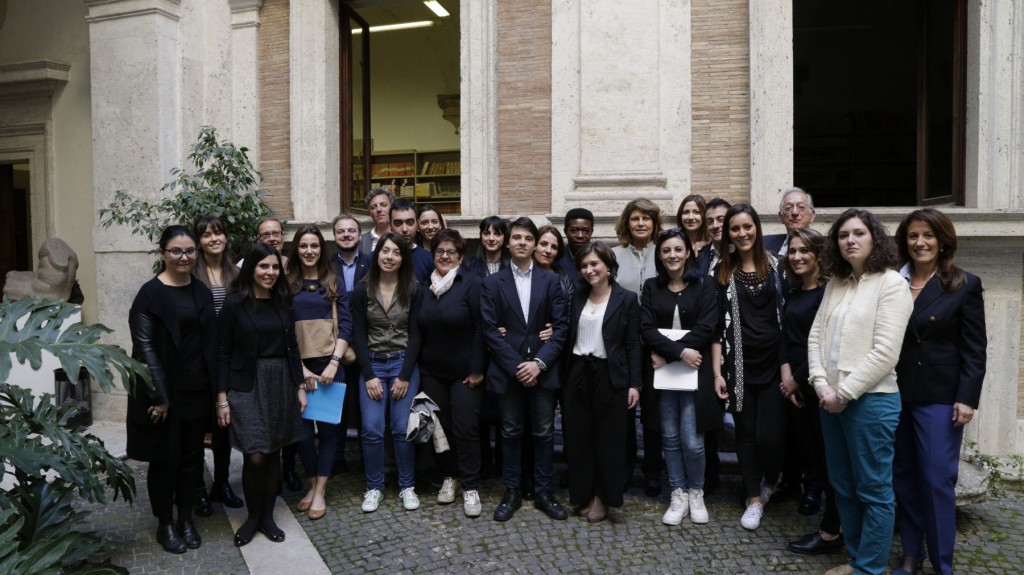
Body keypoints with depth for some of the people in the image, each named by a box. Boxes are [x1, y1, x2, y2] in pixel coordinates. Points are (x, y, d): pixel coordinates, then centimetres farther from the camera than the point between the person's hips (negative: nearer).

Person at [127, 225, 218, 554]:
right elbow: (144, 346, -13)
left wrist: (215, 388, 5)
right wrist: (159, 396, -17)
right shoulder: (151, 293, -9)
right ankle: (165, 523, 23)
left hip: (197, 389, 5)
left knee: (192, 456, 12)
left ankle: (186, 519, 27)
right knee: (165, 457, 7)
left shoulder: (202, 292, 8)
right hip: (163, 391, -5)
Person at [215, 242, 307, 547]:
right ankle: (252, 516, 16)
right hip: (247, 387, -4)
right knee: (255, 457, -7)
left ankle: (268, 516, 23)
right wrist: (222, 397, -10)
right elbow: (223, 353, -6)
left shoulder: (283, 303, 7)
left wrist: (300, 386, 8)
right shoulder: (235, 303, -6)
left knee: (273, 453, 8)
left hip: (281, 385, 4)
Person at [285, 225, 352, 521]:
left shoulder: (334, 282, 6)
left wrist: (334, 363, -9)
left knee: (328, 426, 3)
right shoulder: (287, 283, 5)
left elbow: (345, 324, 1)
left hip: (330, 364, 0)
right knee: (302, 428, -1)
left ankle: (320, 490, 14)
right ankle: (313, 482, 22)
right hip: (298, 367, 0)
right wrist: (300, 367, -7)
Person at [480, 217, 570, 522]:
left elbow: (561, 326, 0)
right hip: (507, 370, 0)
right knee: (510, 434, 9)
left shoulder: (551, 280, 6)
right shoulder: (493, 282, 3)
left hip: (543, 370, 1)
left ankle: (544, 492, 20)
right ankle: (511, 492, 20)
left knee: (544, 433, 7)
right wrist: (516, 366, -12)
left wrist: (539, 363, -12)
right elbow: (490, 329, -4)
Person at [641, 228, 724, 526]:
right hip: (662, 371, 2)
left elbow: (706, 327, -9)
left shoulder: (704, 285, 0)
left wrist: (666, 354, -12)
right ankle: (678, 495, 21)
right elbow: (646, 328, -3)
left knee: (692, 440, -3)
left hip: (694, 371, -2)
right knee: (670, 438, 7)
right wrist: (679, 351, -17)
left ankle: (696, 493, 20)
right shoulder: (651, 287, 6)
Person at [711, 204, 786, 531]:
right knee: (746, 433, 8)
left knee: (769, 435, -5)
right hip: (739, 365, 1)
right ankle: (754, 499, 22)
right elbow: (718, 325, 3)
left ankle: (771, 480, 27)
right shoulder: (723, 273, 5)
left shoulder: (775, 266, 2)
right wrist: (717, 371, -2)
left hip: (773, 362, -1)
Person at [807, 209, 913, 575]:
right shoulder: (835, 284, 11)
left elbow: (885, 352, -16)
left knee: (874, 489, 4)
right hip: (831, 400, 7)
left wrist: (845, 393, -14)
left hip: (871, 400, -7)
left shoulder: (891, 283, -8)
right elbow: (815, 336, 8)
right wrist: (821, 385, -6)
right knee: (843, 486, 15)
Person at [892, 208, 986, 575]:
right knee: (903, 478, 10)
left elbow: (974, 349, -3)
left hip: (939, 397, -3)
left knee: (937, 481, -1)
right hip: (896, 394, 3)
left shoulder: (965, 285, -1)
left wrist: (967, 398, -11)